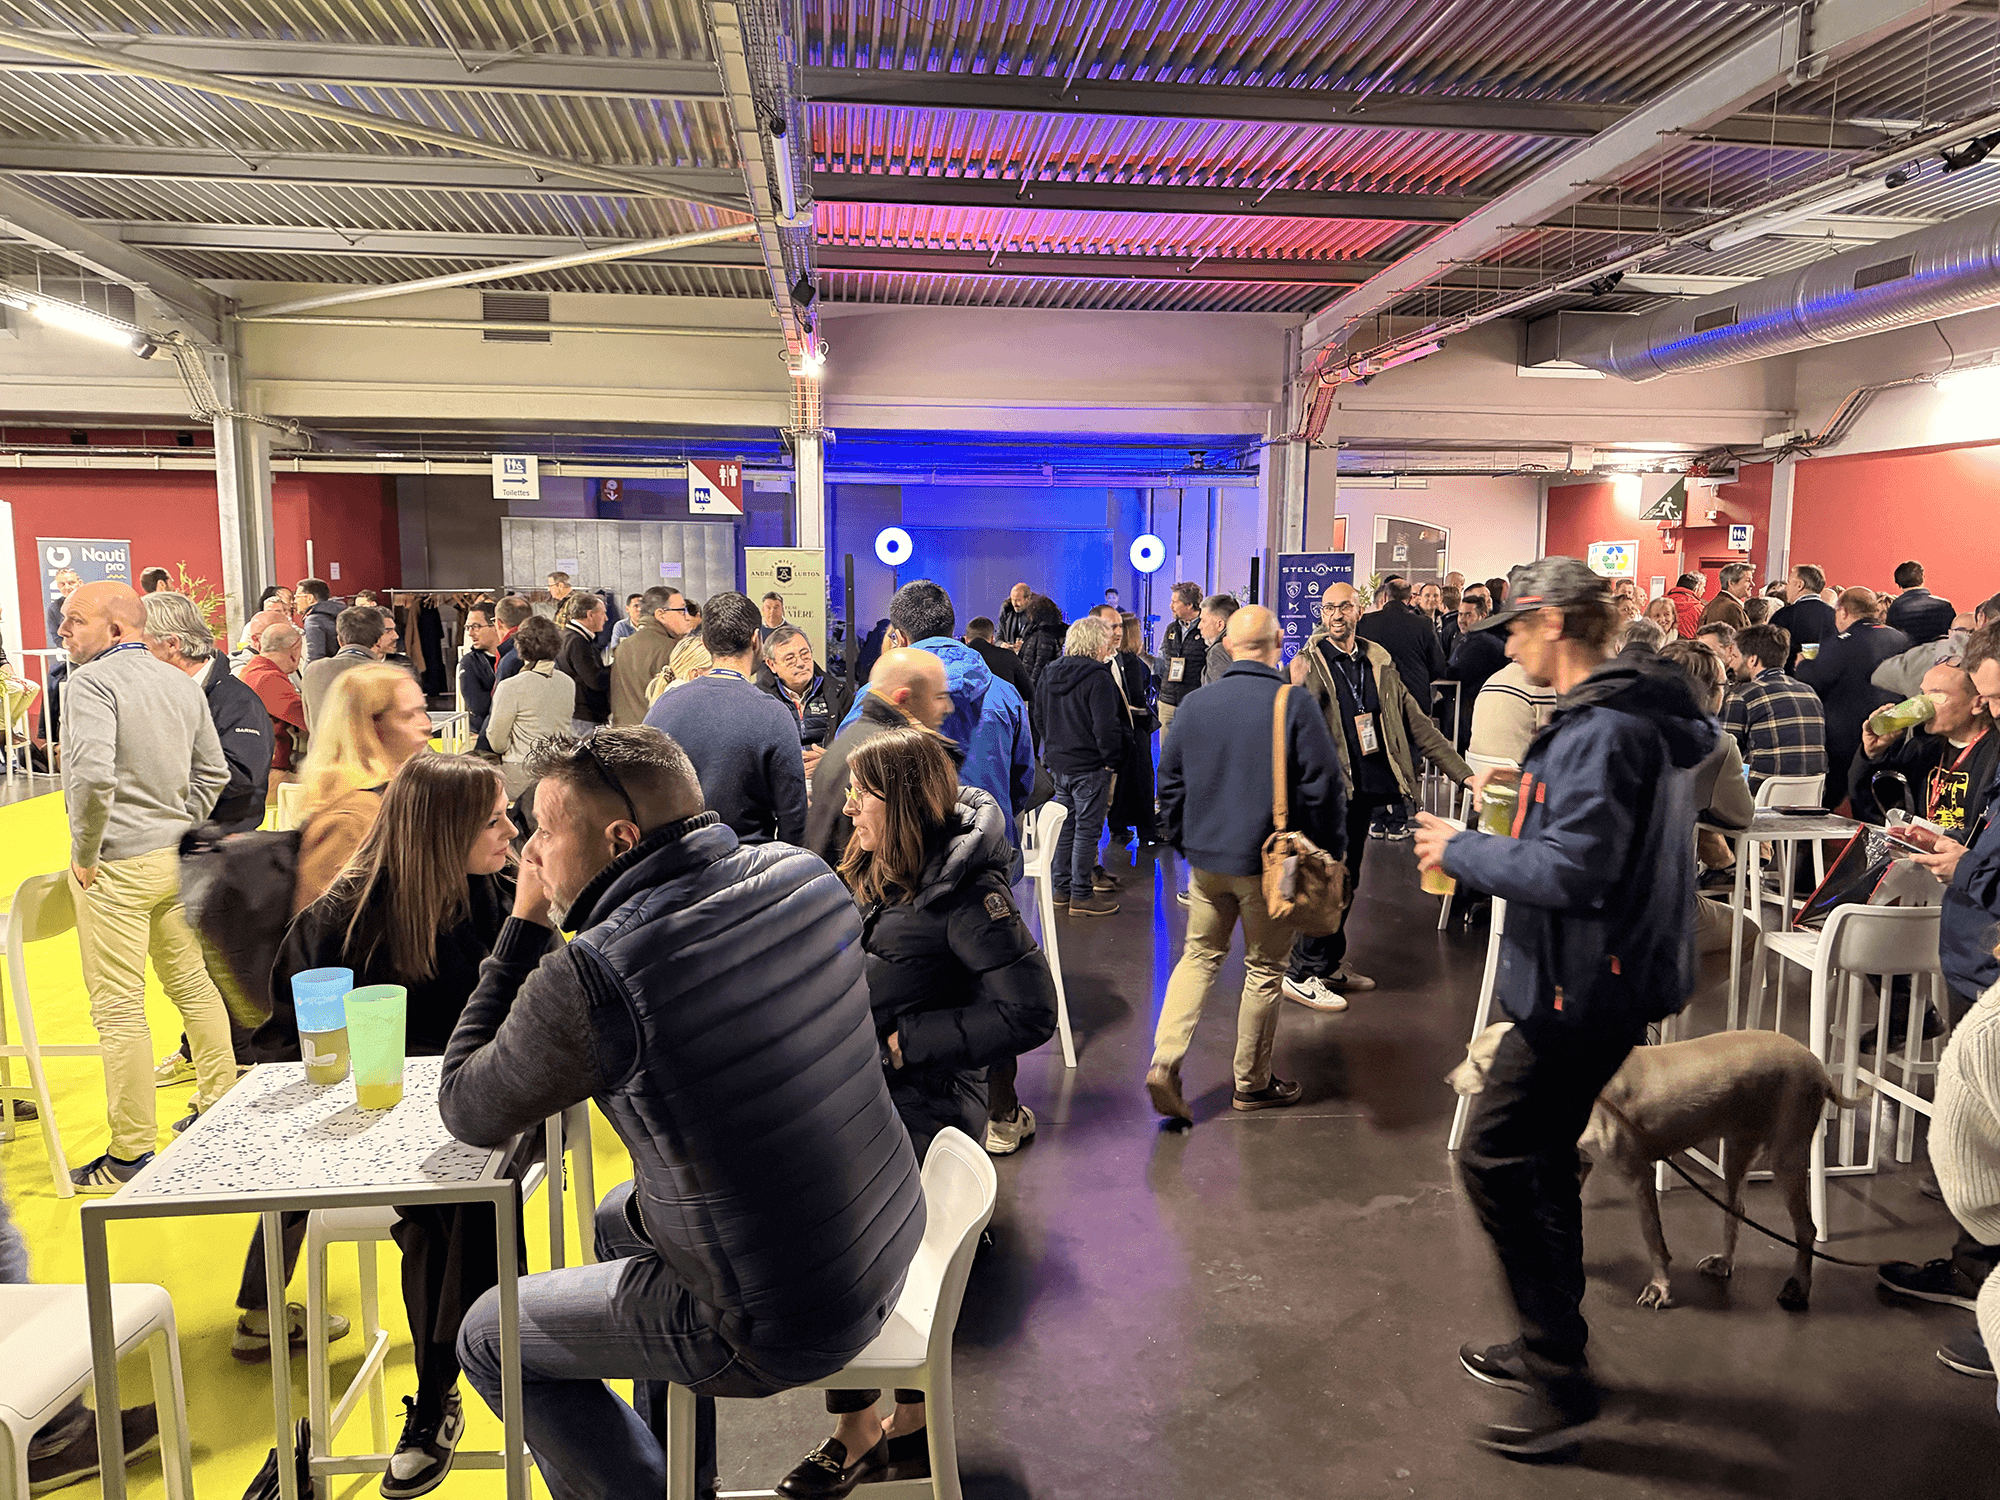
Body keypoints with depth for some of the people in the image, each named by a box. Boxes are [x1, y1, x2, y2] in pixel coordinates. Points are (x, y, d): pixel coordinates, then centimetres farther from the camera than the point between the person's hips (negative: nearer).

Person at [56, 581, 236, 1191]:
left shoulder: (93, 681, -13)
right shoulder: (183, 683, 10)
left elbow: (93, 775, -25)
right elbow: (213, 771, 13)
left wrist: (84, 853, -13)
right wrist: (182, 828, 14)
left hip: (117, 866, -7)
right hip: (178, 856, 8)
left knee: (119, 1008, 0)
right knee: (192, 983, 17)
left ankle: (132, 1153, 7)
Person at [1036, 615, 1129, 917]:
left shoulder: (1049, 673, 8)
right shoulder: (1098, 678, -18)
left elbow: (1039, 717, 17)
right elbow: (1107, 728, -20)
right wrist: (1113, 760, -8)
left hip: (1058, 763, 8)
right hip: (1090, 767, -8)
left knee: (1066, 826, 17)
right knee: (1087, 829, 0)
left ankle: (1062, 888, 24)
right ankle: (1082, 896, 6)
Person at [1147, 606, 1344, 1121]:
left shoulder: (1196, 704, 1)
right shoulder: (1296, 705, -13)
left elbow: (1170, 779, 8)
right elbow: (1322, 787, -11)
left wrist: (1181, 840, 20)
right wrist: (1331, 851, 2)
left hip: (1205, 860, 4)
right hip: (1271, 863, -4)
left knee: (1199, 956, 16)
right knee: (1264, 971, 11)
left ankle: (1165, 1060, 1)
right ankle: (1252, 1083, 23)